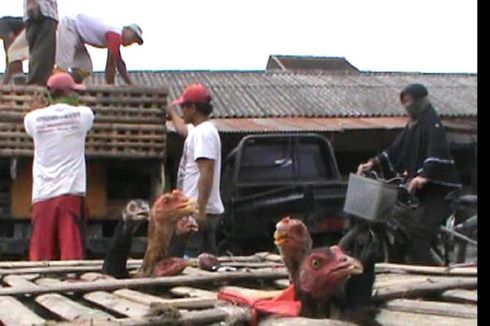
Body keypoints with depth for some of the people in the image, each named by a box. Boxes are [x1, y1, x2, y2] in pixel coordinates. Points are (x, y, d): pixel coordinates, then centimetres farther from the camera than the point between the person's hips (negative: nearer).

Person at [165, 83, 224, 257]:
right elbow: (182, 128, 43)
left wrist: (200, 210, -26)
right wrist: (171, 111, 59)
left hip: (199, 211, -10)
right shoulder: (197, 130, 16)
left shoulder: (204, 133, -15)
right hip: (198, 210, 10)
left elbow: (207, 174, -23)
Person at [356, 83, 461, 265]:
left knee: (418, 229, -22)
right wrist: (373, 164, 7)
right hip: (421, 189, 10)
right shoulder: (412, 126, 18)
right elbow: (395, 151, 18)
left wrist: (424, 176, -36)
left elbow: (438, 153, -23)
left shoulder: (431, 121, -10)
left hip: (437, 187, -10)